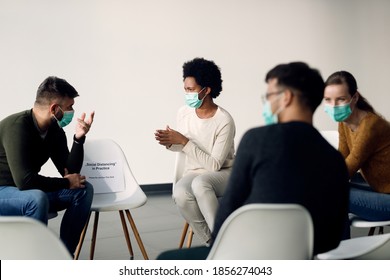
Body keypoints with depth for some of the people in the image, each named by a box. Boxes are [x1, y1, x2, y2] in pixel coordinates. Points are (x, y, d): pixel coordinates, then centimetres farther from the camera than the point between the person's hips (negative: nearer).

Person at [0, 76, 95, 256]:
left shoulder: (55, 131, -1)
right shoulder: (17, 126, -26)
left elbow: (70, 172, -2)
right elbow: (24, 180, -34)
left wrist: (79, 138, -15)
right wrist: (66, 183, -21)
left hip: (31, 194, 8)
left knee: (84, 190, -6)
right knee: (37, 198, -37)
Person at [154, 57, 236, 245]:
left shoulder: (224, 121, -19)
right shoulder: (184, 112, -2)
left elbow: (215, 165, -21)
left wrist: (184, 142, -26)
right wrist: (171, 143, -8)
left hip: (223, 174, -4)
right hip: (194, 173, 4)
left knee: (200, 183, -39)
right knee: (180, 193, -32)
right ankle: (211, 241, -15)